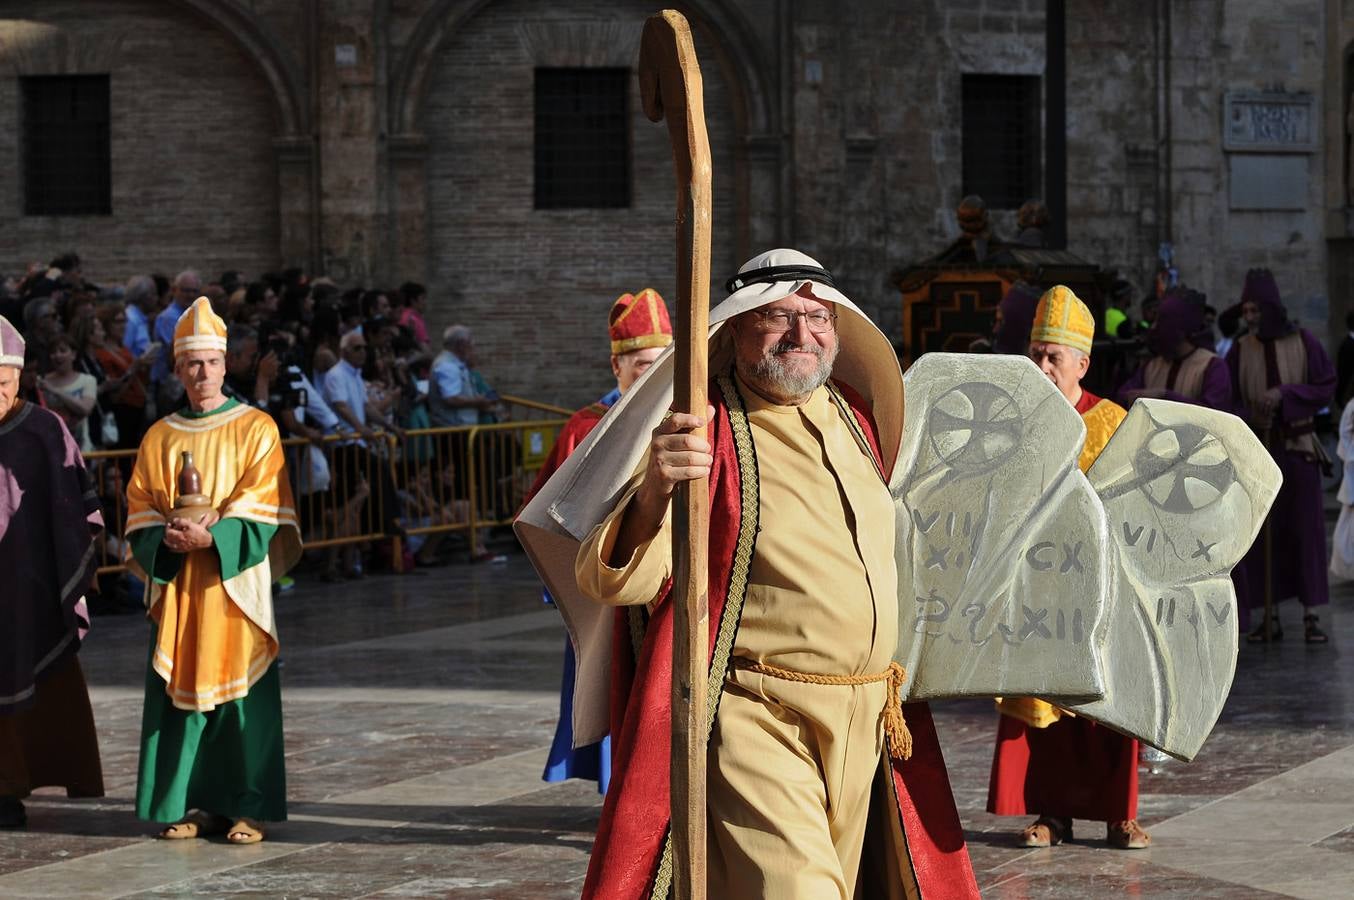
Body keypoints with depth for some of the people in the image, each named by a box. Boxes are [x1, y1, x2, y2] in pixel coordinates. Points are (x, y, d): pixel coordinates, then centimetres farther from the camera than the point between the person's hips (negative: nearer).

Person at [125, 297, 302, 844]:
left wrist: (211, 536, -19)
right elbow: (140, 511, 8)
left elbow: (265, 510, -6)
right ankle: (194, 804, 8)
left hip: (236, 583, -3)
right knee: (180, 691, 1)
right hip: (175, 587, 3)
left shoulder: (256, 429, 1)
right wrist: (167, 537, -13)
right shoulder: (159, 438, 11)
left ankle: (248, 807, 1)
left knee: (242, 692, -4)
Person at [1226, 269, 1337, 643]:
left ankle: (1311, 615, 2)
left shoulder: (1304, 342, -2)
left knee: (1306, 529, -2)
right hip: (1257, 449, 1)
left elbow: (1326, 387, -4)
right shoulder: (1240, 351, 2)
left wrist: (1284, 394, -18)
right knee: (1260, 535, 0)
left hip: (1298, 447, -1)